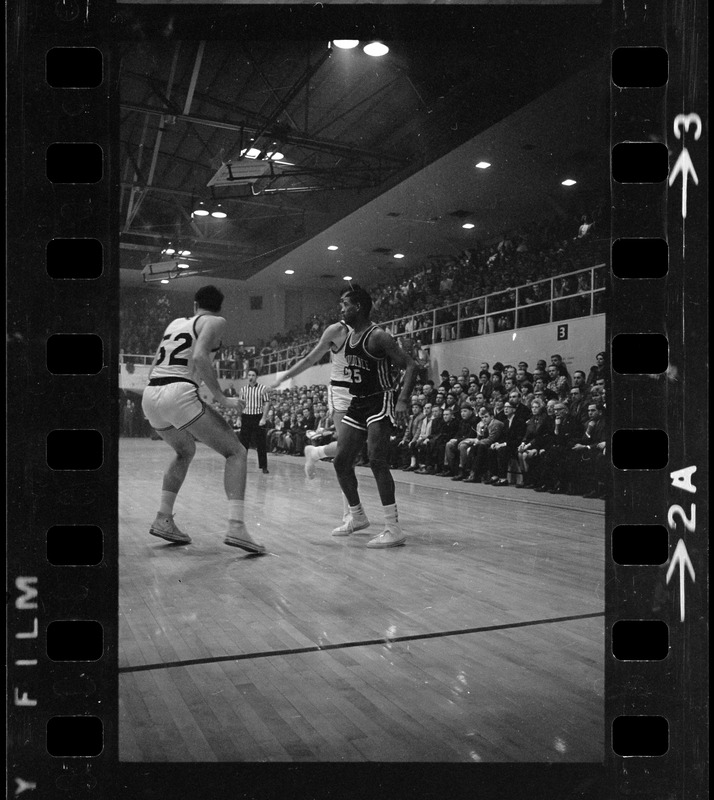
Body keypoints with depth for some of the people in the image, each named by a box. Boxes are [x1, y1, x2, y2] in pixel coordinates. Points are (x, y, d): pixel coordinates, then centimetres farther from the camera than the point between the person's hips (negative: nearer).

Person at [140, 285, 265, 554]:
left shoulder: (176, 322, 25)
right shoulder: (215, 321, 6)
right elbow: (199, 356, -13)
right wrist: (221, 398, -9)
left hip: (149, 395, 7)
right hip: (179, 393, -7)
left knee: (186, 451, 31)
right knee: (236, 452, 2)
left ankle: (163, 519, 24)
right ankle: (236, 527, -14)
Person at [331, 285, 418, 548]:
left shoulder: (377, 336, -15)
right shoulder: (348, 336, 10)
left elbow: (410, 366, -18)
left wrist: (402, 400, -30)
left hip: (379, 402, -9)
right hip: (357, 404, 9)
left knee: (377, 462, -18)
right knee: (341, 462, 8)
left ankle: (394, 529, -13)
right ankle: (357, 517, 25)